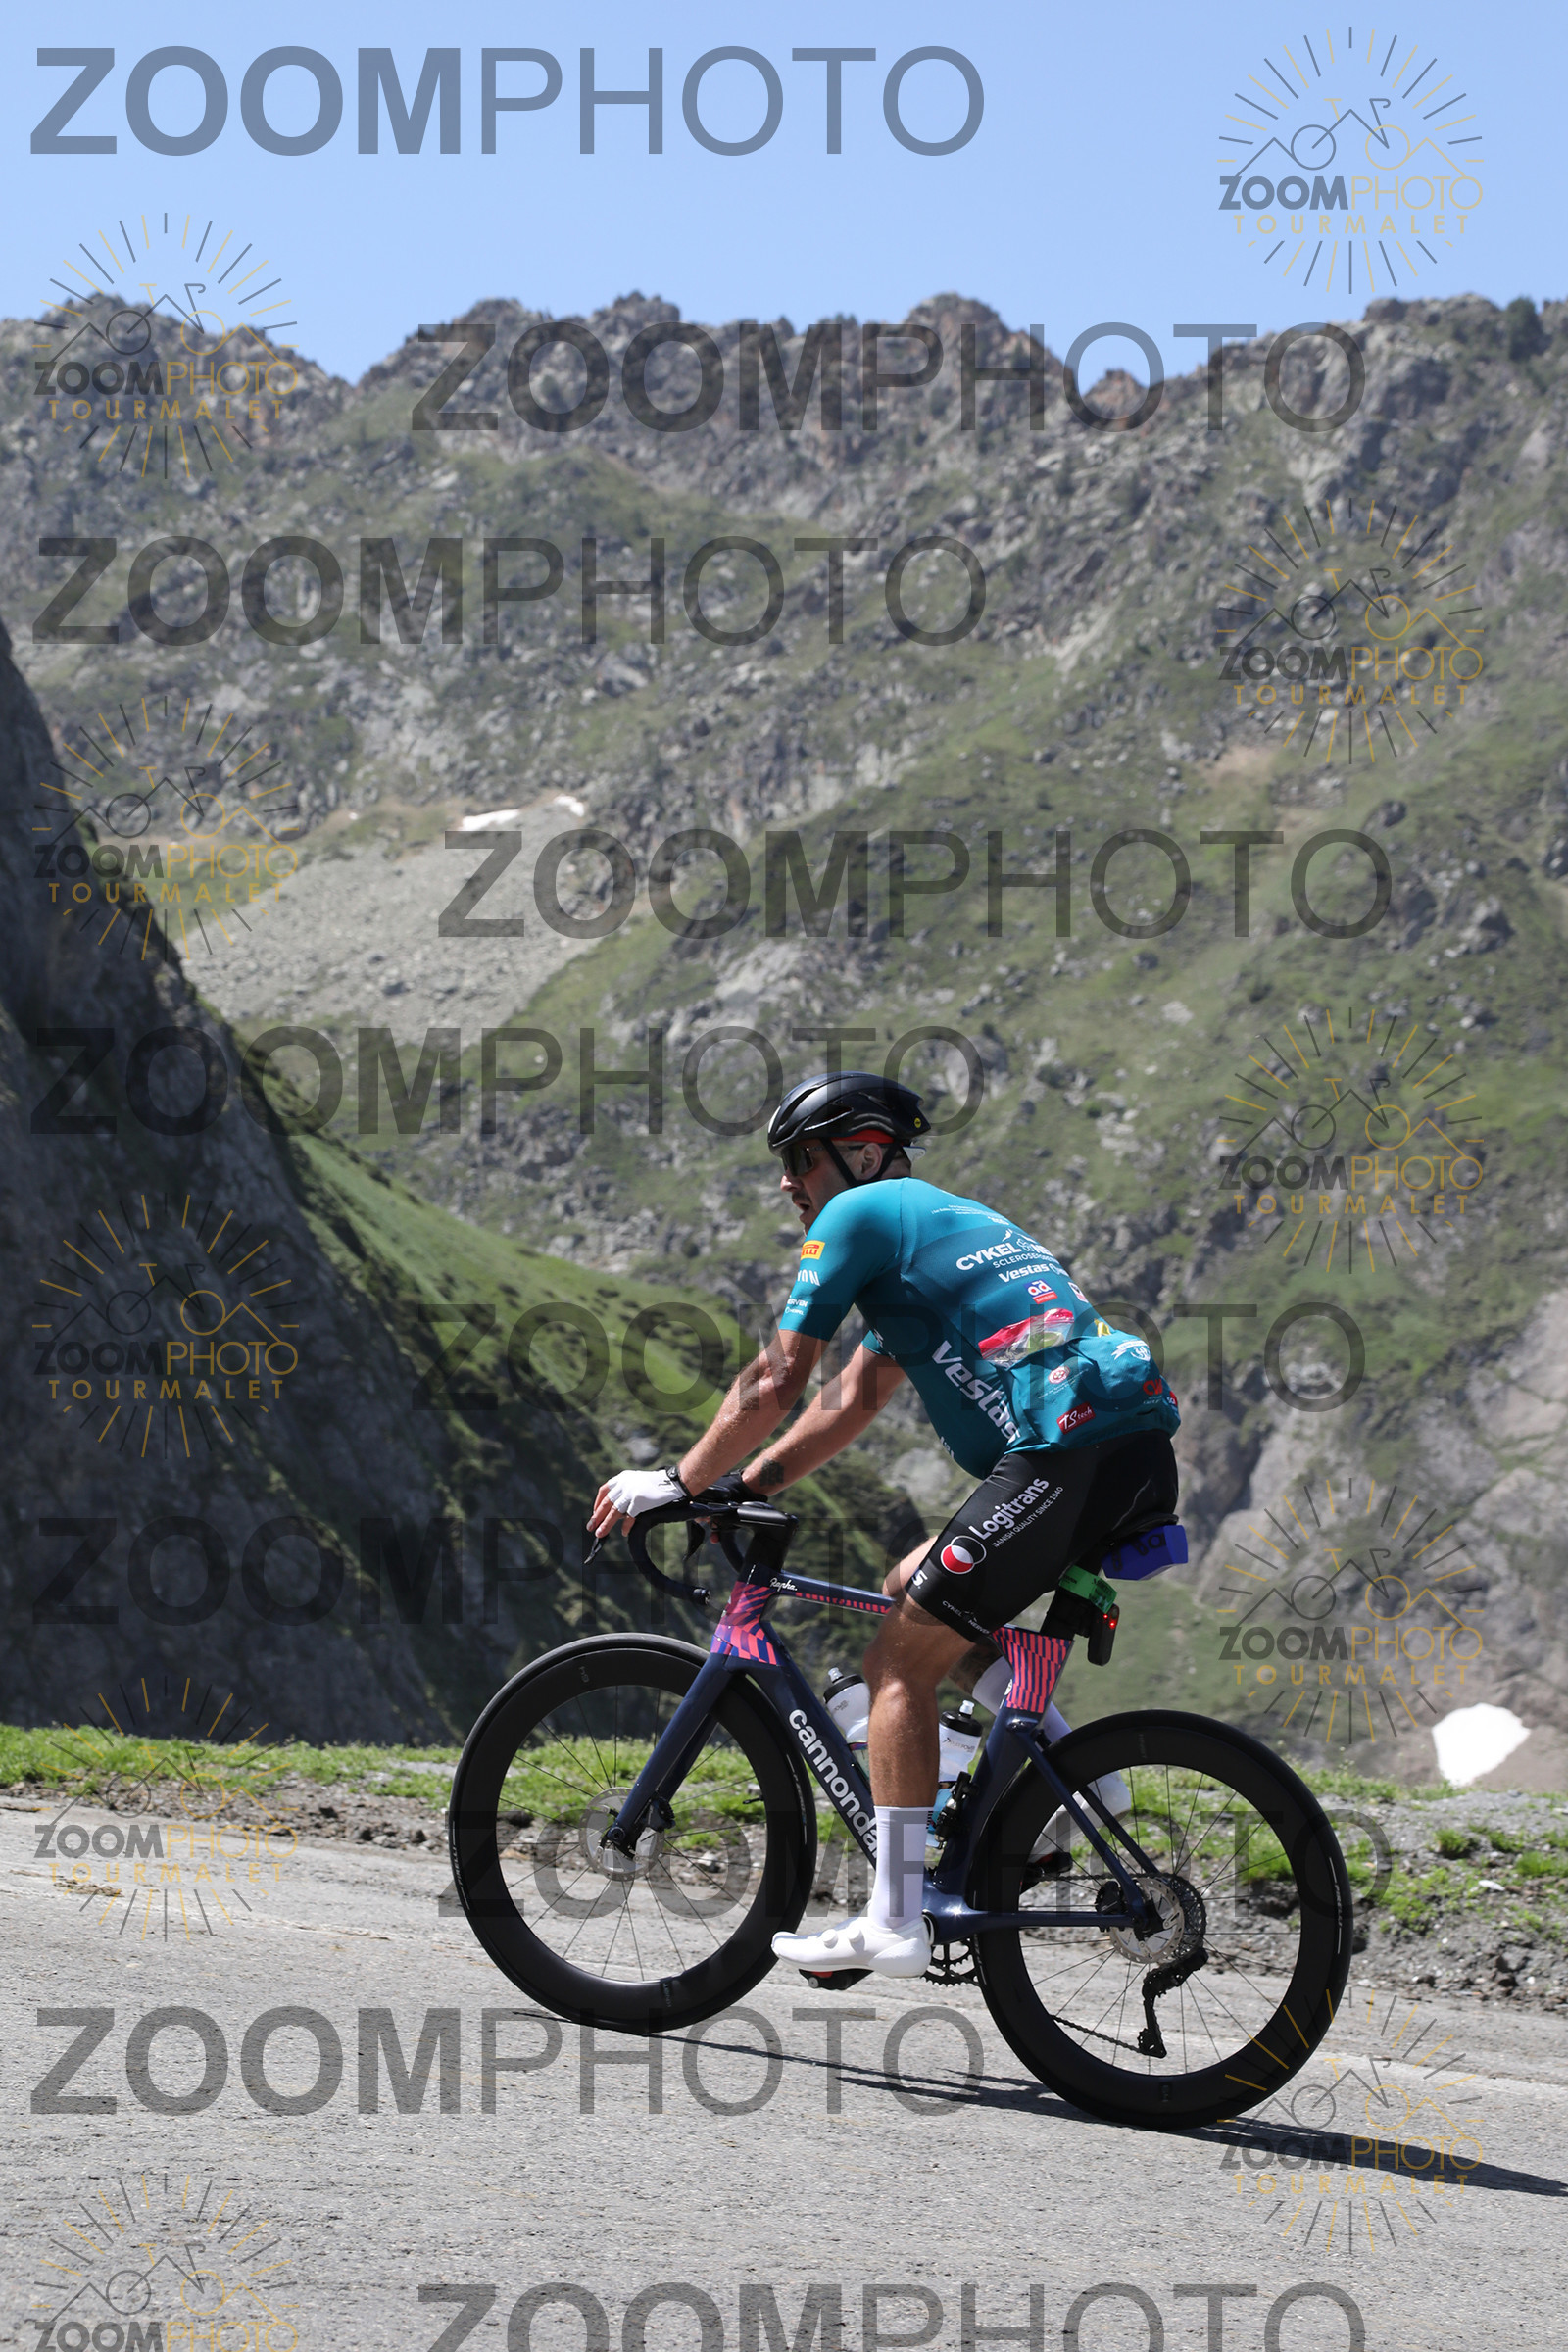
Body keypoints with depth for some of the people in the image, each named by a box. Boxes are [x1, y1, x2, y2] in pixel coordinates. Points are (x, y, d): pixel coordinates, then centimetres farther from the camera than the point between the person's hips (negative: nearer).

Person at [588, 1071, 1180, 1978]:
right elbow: (851, 1402, 32)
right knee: (917, 1588, 23)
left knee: (902, 1663, -3)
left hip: (1068, 1451, -9)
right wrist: (739, 1488, 28)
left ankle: (896, 1922, -7)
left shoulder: (860, 1215, 5)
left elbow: (773, 1389, 2)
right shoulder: (937, 1221, 32)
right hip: (1143, 1458, 9)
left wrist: (676, 1484, 13)